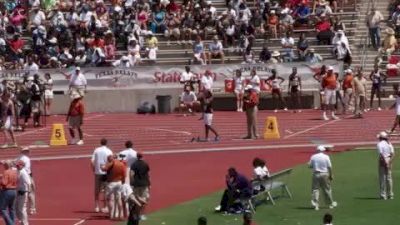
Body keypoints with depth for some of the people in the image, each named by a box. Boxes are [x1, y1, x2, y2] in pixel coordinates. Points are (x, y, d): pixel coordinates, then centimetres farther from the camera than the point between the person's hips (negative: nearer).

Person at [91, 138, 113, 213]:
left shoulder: (96, 150, 3)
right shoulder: (109, 151, -4)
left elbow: (92, 161, -3)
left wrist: (93, 170, 8)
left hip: (97, 173, 2)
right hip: (106, 173, -2)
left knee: (97, 190, 11)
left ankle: (97, 207, 13)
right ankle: (105, 207, 3)